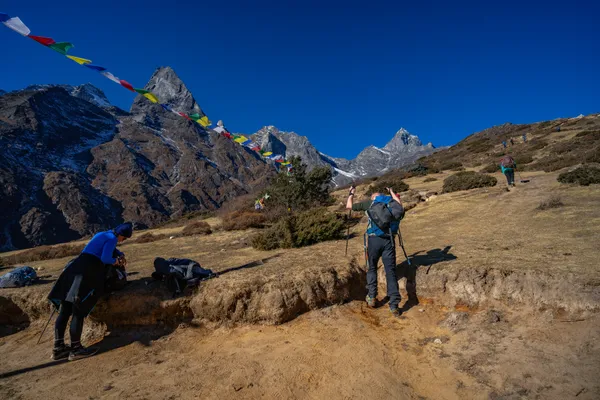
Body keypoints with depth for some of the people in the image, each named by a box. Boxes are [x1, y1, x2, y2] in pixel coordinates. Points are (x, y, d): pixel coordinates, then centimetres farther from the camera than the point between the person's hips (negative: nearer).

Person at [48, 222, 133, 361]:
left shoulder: (102, 234, 24)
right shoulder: (112, 238, -4)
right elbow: (105, 258, -14)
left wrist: (120, 254, 30)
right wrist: (115, 261, 5)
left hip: (76, 266, 9)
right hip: (88, 270, -9)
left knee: (65, 310, 8)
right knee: (79, 311, -5)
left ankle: (58, 348, 14)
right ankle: (75, 349, 1)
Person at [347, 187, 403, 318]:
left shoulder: (369, 202, 8)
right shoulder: (390, 202, 14)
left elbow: (349, 206, 15)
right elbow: (400, 204, 35)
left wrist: (351, 193, 31)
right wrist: (392, 192, 44)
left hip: (374, 239, -1)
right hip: (389, 239, 2)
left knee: (372, 268, 17)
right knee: (391, 271, 3)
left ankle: (371, 298, 21)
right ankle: (394, 305, 1)